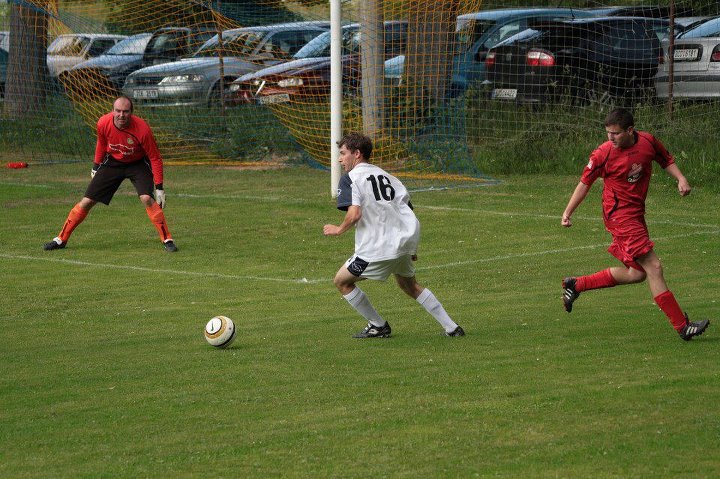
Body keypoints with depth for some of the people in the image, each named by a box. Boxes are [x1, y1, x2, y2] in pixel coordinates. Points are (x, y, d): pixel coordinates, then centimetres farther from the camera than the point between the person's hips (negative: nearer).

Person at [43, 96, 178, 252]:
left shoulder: (142, 129, -31)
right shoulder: (104, 123, -22)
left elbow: (155, 159, -20)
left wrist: (159, 188, -21)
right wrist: (96, 167, 12)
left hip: (137, 163, -3)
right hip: (112, 162, 3)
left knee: (147, 198, -27)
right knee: (86, 202, 0)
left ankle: (167, 240, -15)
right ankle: (61, 239, 15)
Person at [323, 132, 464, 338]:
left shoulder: (350, 178, -4)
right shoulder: (384, 174, 19)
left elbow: (354, 213, -20)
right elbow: (407, 207, 19)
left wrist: (338, 230, -1)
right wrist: (411, 247, 26)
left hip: (378, 248, -8)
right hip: (405, 240, 8)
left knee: (342, 281, 11)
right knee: (409, 285, 28)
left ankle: (378, 326, 15)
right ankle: (451, 327, 22)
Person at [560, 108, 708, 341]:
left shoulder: (648, 142, -2)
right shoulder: (603, 154, -14)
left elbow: (666, 160, 15)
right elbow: (585, 182, -2)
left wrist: (680, 178, -2)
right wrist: (568, 212, -4)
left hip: (636, 214, 7)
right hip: (620, 216, -7)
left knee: (637, 273, 13)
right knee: (653, 267, -11)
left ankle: (576, 285, 25)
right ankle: (682, 326, -9)